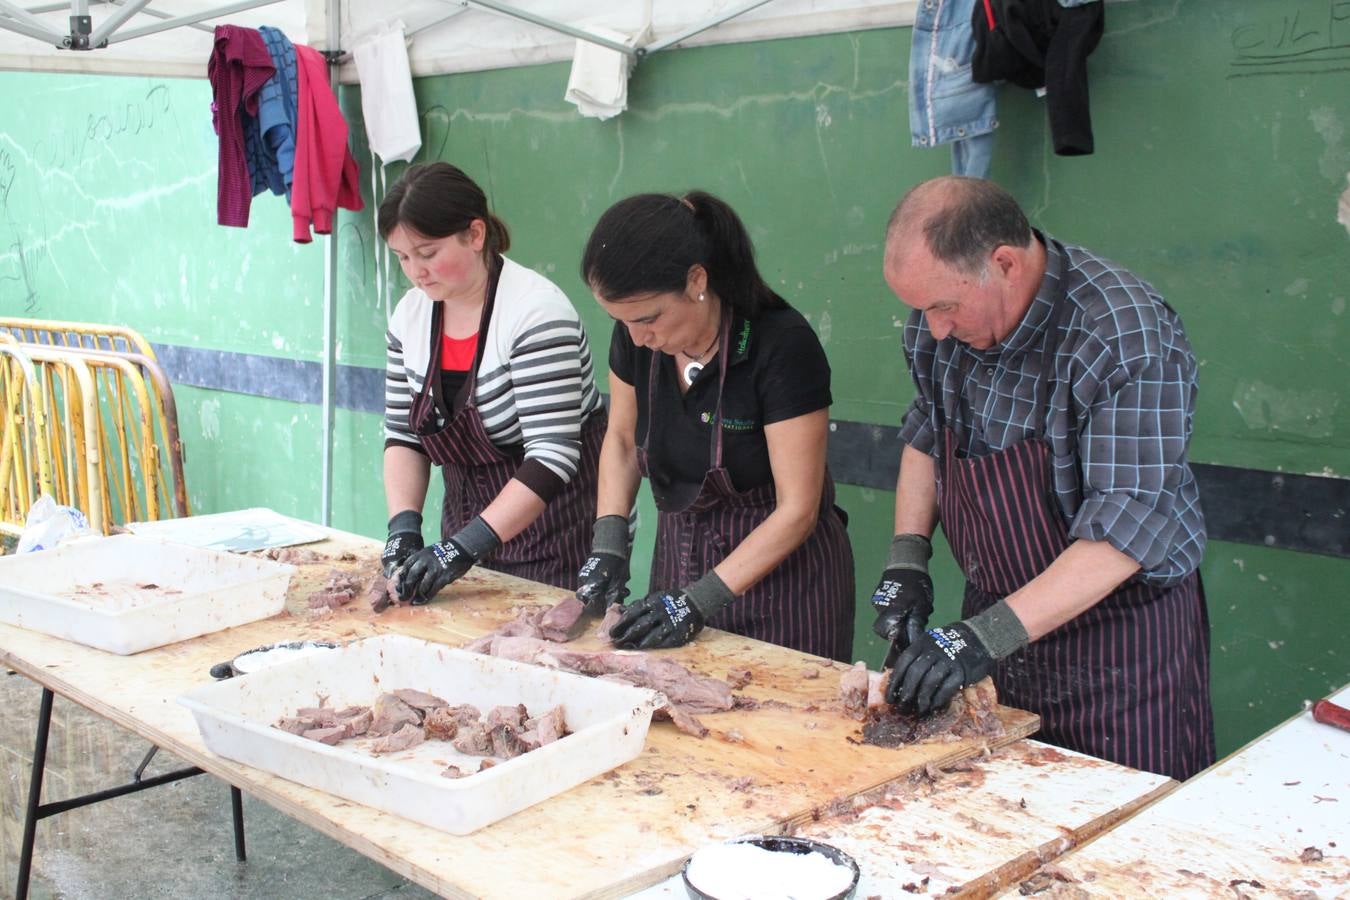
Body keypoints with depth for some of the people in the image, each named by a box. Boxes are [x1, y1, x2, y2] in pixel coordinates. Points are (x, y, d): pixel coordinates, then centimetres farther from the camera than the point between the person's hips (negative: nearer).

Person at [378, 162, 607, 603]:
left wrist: (464, 546, -29)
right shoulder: (410, 314, 1)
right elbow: (402, 434, 6)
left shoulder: (537, 311, -22)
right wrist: (403, 526, -9)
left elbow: (552, 455, -26)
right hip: (469, 523, 6)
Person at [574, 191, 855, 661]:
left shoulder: (783, 345, -24)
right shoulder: (636, 336, -8)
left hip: (782, 571, -5)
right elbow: (621, 439, 10)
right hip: (680, 562, 5)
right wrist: (608, 542, -4)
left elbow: (797, 510, -20)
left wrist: (702, 599, -24)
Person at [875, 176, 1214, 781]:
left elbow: (1126, 528, -28)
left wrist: (986, 637, -32)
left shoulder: (1129, 340, -25)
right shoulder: (941, 322, -4)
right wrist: (907, 561, 0)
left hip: (1121, 632, -5)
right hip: (998, 622, 6)